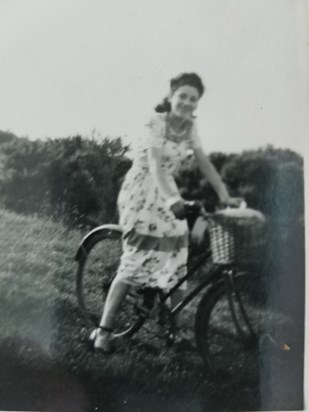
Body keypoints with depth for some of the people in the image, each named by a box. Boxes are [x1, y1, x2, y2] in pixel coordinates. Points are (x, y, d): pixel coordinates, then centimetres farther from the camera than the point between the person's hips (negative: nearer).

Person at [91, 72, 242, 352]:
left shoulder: (190, 127, 3)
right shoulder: (157, 122, -17)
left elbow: (204, 162, 3)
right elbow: (155, 164, -29)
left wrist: (225, 194, -6)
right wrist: (172, 199, -43)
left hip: (166, 193, 7)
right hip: (141, 191, -6)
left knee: (176, 263, 2)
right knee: (134, 262, -11)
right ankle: (104, 330, -4)